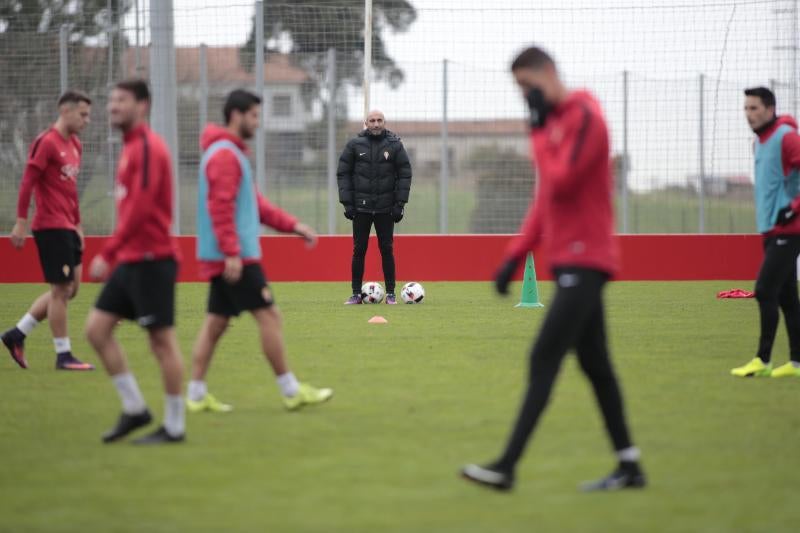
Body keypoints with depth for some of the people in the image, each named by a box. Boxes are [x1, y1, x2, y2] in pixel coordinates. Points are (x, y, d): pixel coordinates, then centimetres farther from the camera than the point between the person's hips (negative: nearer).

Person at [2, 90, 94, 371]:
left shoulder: (74, 145, 14)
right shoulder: (47, 142, -12)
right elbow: (27, 183, -15)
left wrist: (77, 225, 20)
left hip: (67, 227, 9)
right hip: (51, 227, -9)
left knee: (69, 288, 11)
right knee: (61, 289, -5)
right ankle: (63, 356, 3)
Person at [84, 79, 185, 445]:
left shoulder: (147, 147, -13)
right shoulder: (131, 147, 16)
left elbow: (140, 208, -21)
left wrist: (108, 253, -22)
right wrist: (115, 255, 17)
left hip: (151, 259, -10)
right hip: (130, 260, 10)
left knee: (161, 339, -4)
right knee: (96, 327, 6)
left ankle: (174, 426, 3)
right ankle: (134, 408, 13)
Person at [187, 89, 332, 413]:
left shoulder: (233, 153, 20)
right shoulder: (224, 155, -13)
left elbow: (254, 204, 23)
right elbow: (220, 207, -21)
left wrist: (293, 225, 17)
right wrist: (232, 252, -25)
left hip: (225, 259, 10)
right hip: (233, 256, -10)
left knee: (216, 322, 9)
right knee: (268, 315, -7)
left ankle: (197, 394, 8)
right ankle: (292, 392, -3)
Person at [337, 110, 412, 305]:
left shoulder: (395, 145, 1)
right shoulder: (355, 145, 2)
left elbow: (405, 174, 2)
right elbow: (343, 173, 3)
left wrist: (400, 203, -5)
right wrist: (347, 202, -4)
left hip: (386, 208, 0)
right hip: (361, 207, 0)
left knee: (387, 250, 1)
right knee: (359, 250, 1)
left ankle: (390, 293, 7)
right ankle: (356, 294, 7)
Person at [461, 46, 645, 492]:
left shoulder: (585, 117, -12)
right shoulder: (555, 121, 17)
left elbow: (561, 181, -21)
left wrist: (540, 131, -11)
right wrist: (516, 255, 15)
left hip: (583, 261, -10)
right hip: (572, 260, 10)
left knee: (544, 361, -13)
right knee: (595, 363, 11)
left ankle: (507, 466, -16)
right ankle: (629, 466, 15)